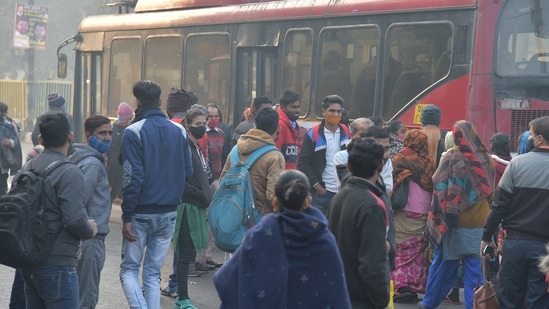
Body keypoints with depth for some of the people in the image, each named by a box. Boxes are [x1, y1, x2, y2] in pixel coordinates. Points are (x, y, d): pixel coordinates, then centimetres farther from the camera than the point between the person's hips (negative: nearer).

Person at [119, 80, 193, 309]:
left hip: (141, 213, -4)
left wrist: (127, 216, -10)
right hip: (169, 213, 4)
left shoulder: (134, 132, -11)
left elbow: (132, 177, -14)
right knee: (153, 272, 12)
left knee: (129, 268, 9)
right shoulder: (179, 131, 2)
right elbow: (188, 173, 5)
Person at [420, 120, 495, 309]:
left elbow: (441, 188, -10)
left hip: (455, 222, -2)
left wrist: (444, 214, -4)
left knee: (443, 263, 12)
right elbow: (492, 191, 10)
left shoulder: (452, 158, -9)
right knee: (475, 268, 4)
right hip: (481, 223, 2)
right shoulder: (486, 157, 2)